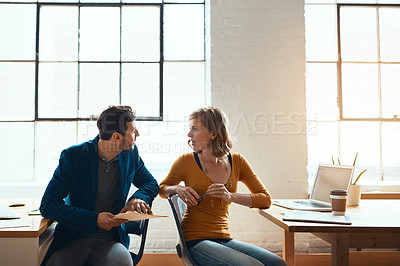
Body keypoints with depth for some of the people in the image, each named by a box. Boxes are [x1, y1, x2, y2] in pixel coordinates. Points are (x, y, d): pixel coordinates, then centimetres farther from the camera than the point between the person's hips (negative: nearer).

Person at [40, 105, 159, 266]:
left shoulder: (130, 154, 4)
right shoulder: (72, 156, -9)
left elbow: (151, 183, 19)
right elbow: (47, 206, -10)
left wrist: (138, 197, -5)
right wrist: (94, 219, -21)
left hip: (111, 239, 2)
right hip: (73, 239, -2)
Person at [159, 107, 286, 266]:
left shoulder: (237, 162, 5)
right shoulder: (186, 161, -2)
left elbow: (265, 199, 2)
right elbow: (161, 189, 14)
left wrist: (230, 196, -15)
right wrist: (177, 189, -10)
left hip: (224, 239, 4)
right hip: (196, 241, -3)